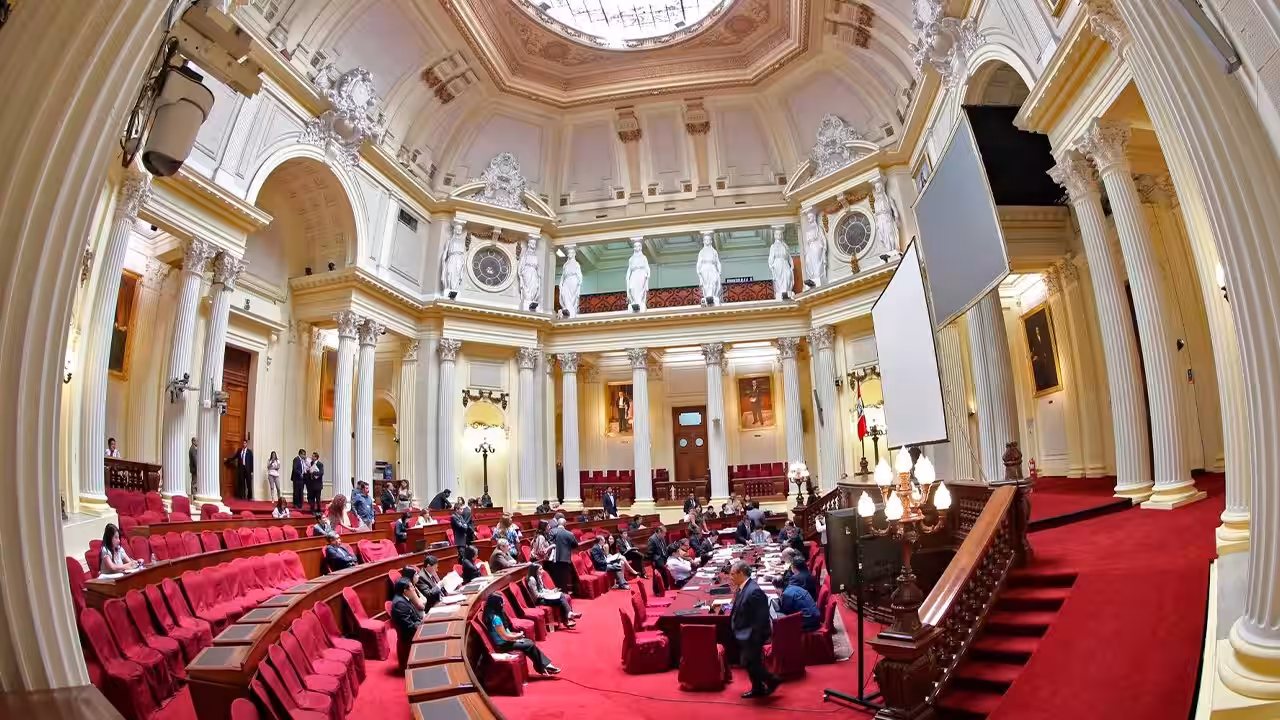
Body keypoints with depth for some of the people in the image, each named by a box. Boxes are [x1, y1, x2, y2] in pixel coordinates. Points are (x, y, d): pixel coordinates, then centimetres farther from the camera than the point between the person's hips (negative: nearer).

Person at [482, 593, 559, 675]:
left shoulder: (495, 615, 5)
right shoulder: (495, 618, -26)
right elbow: (505, 637, -22)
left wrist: (515, 635, 2)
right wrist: (518, 636, -7)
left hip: (505, 641, 10)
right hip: (503, 645, -10)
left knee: (529, 642, 4)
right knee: (530, 645, -10)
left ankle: (546, 665, 1)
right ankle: (542, 668, 6)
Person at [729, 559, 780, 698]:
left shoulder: (754, 591, -27)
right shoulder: (741, 588, 2)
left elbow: (760, 618, -25)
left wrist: (754, 640, -23)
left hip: (752, 635, -9)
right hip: (744, 634, 9)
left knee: (749, 663, -1)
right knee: (750, 663, 19)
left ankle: (772, 680, 17)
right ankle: (758, 689, 34)